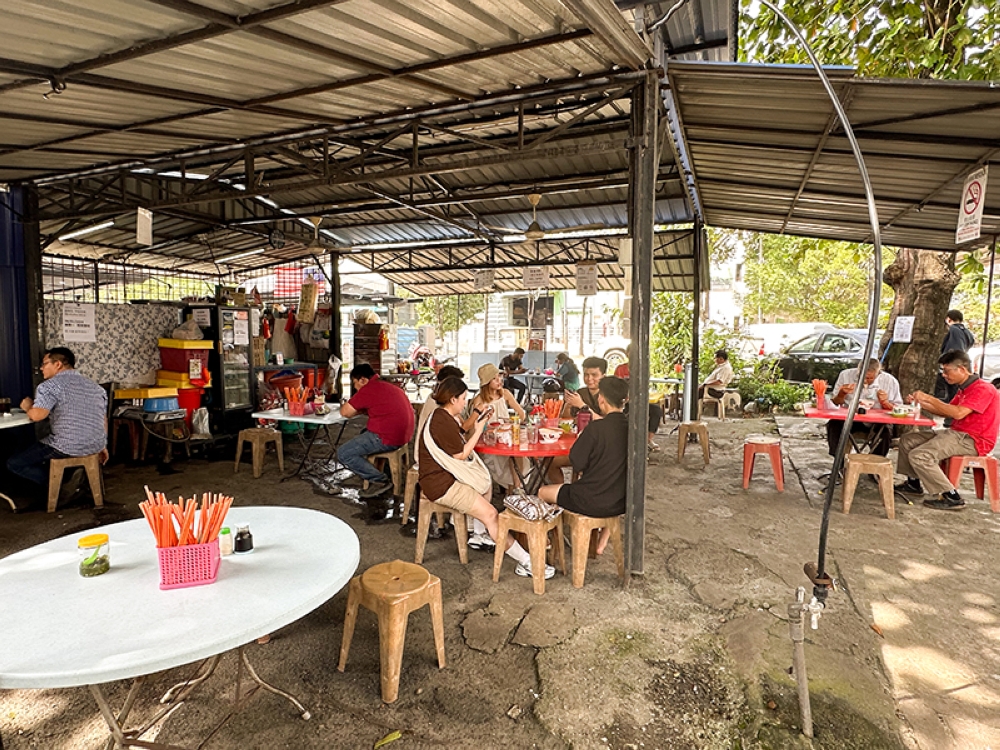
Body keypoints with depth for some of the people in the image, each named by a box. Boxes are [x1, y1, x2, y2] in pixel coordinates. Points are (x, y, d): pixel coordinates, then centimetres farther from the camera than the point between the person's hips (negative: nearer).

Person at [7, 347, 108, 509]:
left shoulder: (49, 385, -8)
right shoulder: (95, 386, 14)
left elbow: (36, 415, -21)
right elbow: (104, 419, 18)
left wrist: (28, 406, 2)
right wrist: (102, 446, 27)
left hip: (67, 448, -8)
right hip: (95, 446, 8)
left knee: (14, 463, 11)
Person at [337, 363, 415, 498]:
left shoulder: (368, 389, -12)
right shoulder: (389, 386, 17)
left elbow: (345, 412, -8)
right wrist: (361, 409, 13)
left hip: (388, 439, -10)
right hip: (403, 435, 10)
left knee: (343, 454, -2)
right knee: (364, 434, 35)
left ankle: (380, 480, -1)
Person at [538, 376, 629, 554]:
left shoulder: (595, 429, -23)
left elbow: (577, 464, -14)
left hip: (592, 503, -5)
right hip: (621, 503, 5)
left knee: (543, 492, 17)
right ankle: (602, 540, 40)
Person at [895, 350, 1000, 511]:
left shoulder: (983, 389, -15)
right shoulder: (964, 389, 17)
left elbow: (958, 413, -28)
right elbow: (947, 412, 18)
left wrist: (929, 398, -21)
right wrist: (922, 404, 4)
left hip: (973, 440, -10)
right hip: (957, 433, 10)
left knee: (919, 456, -24)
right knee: (907, 440, 9)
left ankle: (952, 498, -15)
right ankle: (914, 483, 16)